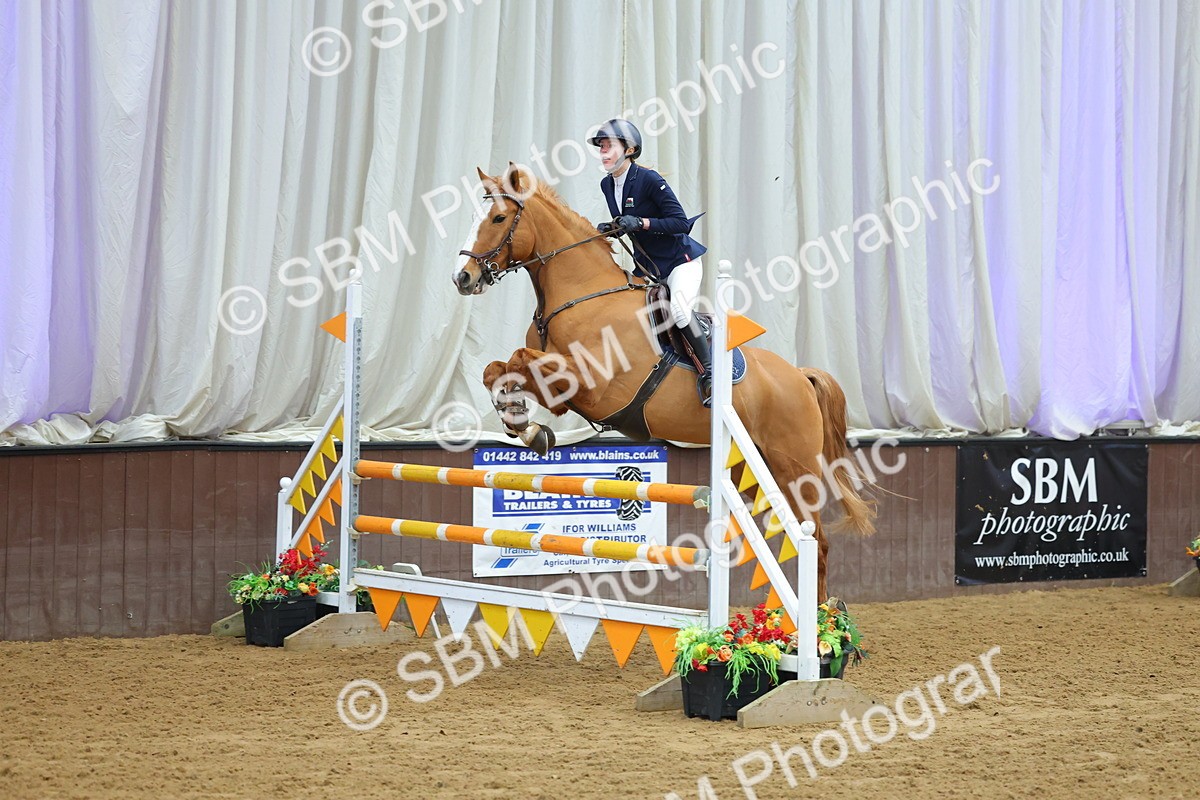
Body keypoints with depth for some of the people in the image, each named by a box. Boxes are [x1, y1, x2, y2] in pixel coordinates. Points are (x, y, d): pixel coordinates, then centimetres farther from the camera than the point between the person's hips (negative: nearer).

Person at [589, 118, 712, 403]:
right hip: (647, 267, 9)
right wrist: (611, 228, -3)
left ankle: (710, 372, -22)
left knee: (679, 309, -31)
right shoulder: (607, 185, 4)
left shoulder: (649, 180, -18)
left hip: (680, 262, -9)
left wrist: (640, 222, -30)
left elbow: (681, 222, -20)